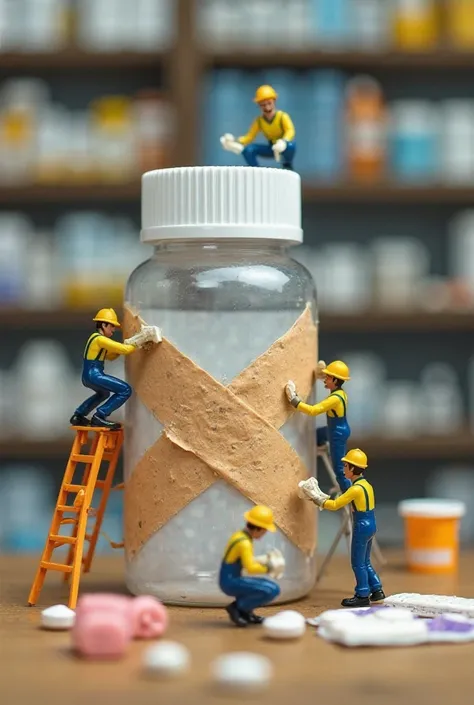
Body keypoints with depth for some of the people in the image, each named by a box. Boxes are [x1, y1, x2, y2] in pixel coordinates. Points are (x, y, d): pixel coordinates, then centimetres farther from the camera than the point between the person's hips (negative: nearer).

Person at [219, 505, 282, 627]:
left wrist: (263, 560, 10)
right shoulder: (244, 543, -19)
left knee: (274, 588, 14)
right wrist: (267, 569, -11)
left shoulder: (240, 535, 10)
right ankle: (237, 607, -8)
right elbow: (250, 568, -27)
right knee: (271, 590, -20)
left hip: (231, 581, 10)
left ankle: (244, 611, 9)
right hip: (231, 582, -10)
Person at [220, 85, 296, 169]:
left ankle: (287, 166, -10)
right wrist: (236, 142, -29)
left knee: (290, 145, -41)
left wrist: (283, 142, -57)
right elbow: (249, 136, -9)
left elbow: (290, 130, -35)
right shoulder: (259, 121, -5)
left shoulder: (282, 116, -18)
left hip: (284, 147, -4)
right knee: (248, 150, -18)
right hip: (272, 148, 4)